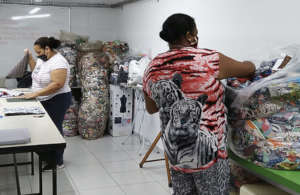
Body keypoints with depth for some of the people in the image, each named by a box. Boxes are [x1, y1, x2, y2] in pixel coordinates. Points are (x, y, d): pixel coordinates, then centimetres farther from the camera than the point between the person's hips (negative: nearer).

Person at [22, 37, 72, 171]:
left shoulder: (58, 62, -22)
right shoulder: (43, 59, 7)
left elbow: (57, 85, -30)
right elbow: (35, 70, 26)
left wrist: (35, 94, -28)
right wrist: (29, 57, 10)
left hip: (57, 101, -9)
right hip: (45, 101, 9)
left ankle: (57, 162, 12)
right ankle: (48, 156, 29)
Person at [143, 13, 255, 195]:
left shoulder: (152, 69, 2)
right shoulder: (209, 60, -13)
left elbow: (151, 108, 16)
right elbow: (249, 68, 5)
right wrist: (249, 65, 27)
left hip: (174, 152, 5)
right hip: (207, 153, -5)